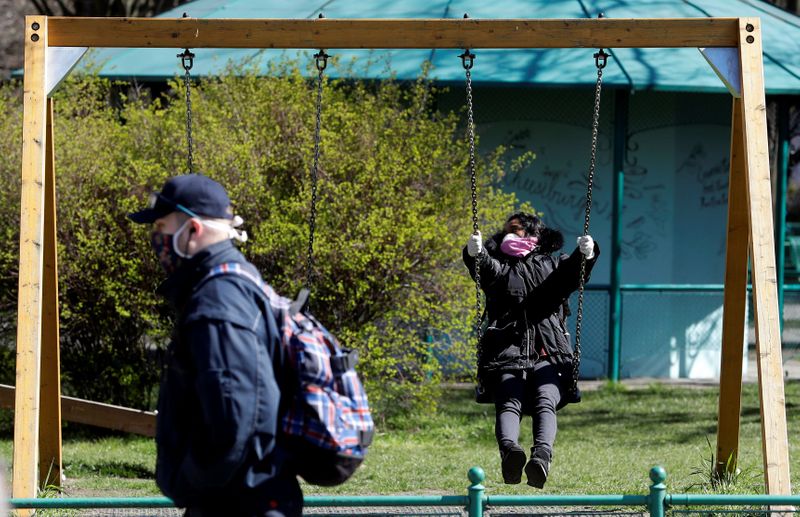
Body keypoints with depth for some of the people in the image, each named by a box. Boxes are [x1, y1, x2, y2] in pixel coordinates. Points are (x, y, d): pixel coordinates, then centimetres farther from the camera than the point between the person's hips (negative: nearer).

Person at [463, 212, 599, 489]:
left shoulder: (553, 265, 26)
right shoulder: (500, 268, 28)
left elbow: (573, 272, 4)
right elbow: (486, 268, 4)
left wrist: (585, 255, -19)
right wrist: (475, 253, -19)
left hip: (549, 354, 0)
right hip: (507, 353, 0)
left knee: (545, 403, -29)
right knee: (509, 403, -29)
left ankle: (542, 455, -53)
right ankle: (509, 451, -55)